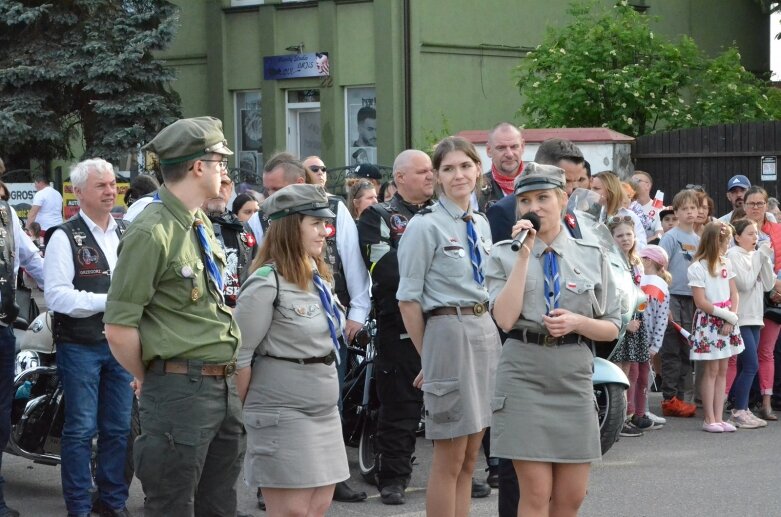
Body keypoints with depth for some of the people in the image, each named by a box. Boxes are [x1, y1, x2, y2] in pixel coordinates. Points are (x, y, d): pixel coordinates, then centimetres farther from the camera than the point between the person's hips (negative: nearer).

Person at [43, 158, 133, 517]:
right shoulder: (64, 237, -7)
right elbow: (56, 295, -16)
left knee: (120, 429, 11)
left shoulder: (127, 234, 12)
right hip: (80, 347, -5)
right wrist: (108, 301, -20)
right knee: (81, 430, 0)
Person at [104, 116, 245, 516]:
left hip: (224, 388, 9)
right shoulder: (152, 233, -15)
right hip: (180, 391, -9)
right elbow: (119, 329, -16)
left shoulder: (201, 224, 13)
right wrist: (148, 380, -2)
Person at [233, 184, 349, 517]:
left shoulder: (319, 278, 11)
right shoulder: (267, 283, -15)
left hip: (324, 411, 8)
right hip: (283, 414, -8)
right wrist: (247, 410, -7)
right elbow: (239, 355, -14)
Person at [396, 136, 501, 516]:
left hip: (487, 334, 7)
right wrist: (427, 356, -6)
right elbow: (408, 300, -8)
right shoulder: (426, 226, -8)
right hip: (448, 332, -7)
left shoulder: (481, 224, 13)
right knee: (449, 460, -3)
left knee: (469, 459, 11)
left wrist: (490, 332, 15)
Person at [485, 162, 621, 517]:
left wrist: (577, 322, -11)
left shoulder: (592, 257, 8)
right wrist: (524, 255, -12)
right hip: (524, 373, -2)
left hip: (574, 377, 3)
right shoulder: (504, 255, 2)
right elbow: (505, 318, -12)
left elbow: (612, 328, 10)